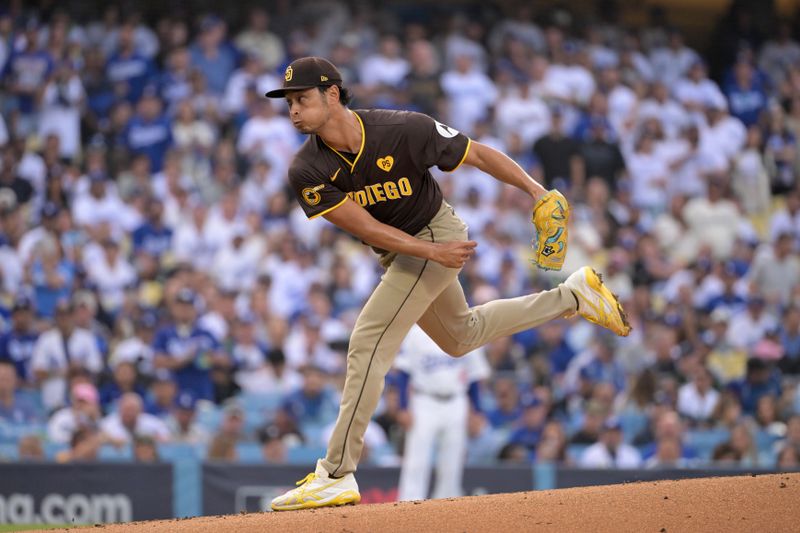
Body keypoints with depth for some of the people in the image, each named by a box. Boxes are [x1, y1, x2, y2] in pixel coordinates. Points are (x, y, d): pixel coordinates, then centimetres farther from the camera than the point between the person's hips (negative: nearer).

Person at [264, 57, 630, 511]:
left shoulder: (402, 131, -27)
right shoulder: (308, 173, -18)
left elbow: (478, 154, -16)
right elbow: (365, 227, -20)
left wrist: (538, 192, -22)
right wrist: (432, 252, -28)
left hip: (437, 233, -6)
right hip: (400, 251, 6)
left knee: (369, 344, -15)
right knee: (461, 337, 26)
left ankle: (337, 476, -11)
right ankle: (571, 297, 40)